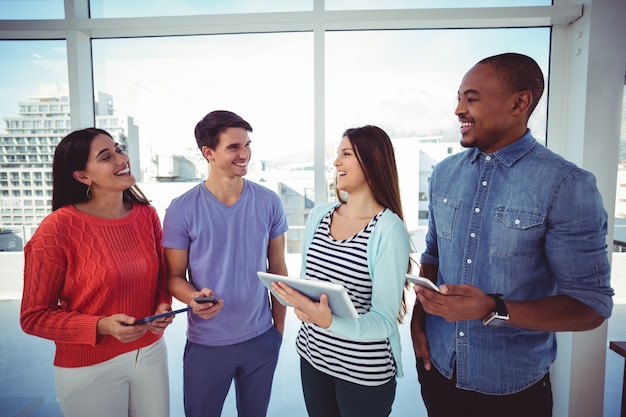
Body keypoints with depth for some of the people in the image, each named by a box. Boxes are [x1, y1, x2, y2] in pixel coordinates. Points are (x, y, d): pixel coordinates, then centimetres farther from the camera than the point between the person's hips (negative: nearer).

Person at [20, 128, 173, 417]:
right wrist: (101, 326, -25)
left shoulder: (146, 214, -5)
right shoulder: (57, 229, -19)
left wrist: (163, 307, -11)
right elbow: (34, 316, -12)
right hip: (89, 369, -4)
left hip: (151, 352, 5)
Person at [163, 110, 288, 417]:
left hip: (262, 339, 2)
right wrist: (194, 298, -26)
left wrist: (279, 326, 5)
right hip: (206, 343, -1)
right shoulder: (182, 210, -13)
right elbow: (174, 276, -5)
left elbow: (277, 268, 1)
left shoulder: (269, 202, -6)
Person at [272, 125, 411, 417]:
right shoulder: (318, 215, -2)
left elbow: (384, 321, -21)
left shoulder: (389, 229, -19)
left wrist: (329, 321, -35)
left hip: (365, 371, -5)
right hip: (313, 355, 5)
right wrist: (304, 305, -11)